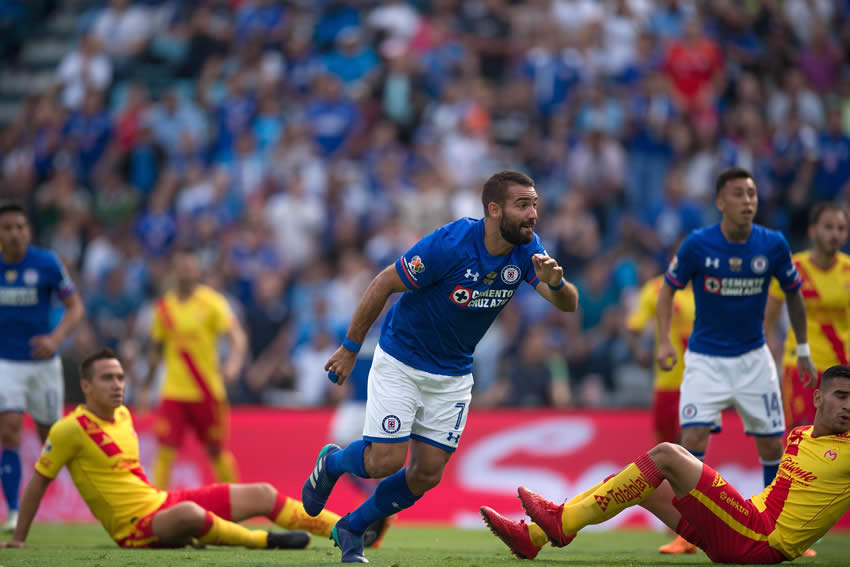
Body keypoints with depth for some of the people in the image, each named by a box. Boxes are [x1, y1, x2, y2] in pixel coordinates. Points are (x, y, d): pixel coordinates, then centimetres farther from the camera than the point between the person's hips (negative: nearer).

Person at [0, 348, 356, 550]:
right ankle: (264, 541, -26)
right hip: (137, 527, -8)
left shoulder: (123, 416, 10)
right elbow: (39, 480, -6)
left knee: (261, 494, 0)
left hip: (163, 502, 8)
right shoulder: (70, 430, -13)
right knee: (189, 514, -43)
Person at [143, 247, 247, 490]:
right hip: (174, 392, 2)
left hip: (207, 392, -2)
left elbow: (237, 336, -17)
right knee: (165, 450, -11)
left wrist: (234, 362, -37)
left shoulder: (211, 302, -6)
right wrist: (146, 387, 17)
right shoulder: (164, 306, 5)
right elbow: (157, 349, 17)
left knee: (217, 451, 9)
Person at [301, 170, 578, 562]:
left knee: (427, 475, 4)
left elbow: (568, 304, -16)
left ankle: (351, 529, 25)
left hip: (453, 376, 5)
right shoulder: (450, 244, -27)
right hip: (400, 363, -5)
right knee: (386, 460, -11)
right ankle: (332, 463, 23)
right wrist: (350, 348, -12)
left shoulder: (526, 249, -10)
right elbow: (383, 284, -17)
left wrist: (555, 282, -40)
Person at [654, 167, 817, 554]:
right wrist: (664, 341, -11)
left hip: (753, 358, 2)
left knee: (772, 445, 2)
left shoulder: (773, 244, -10)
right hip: (705, 359, -2)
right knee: (693, 438, -16)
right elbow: (668, 288, 0)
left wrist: (803, 351, 10)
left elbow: (793, 292, 7)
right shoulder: (697, 244, -14)